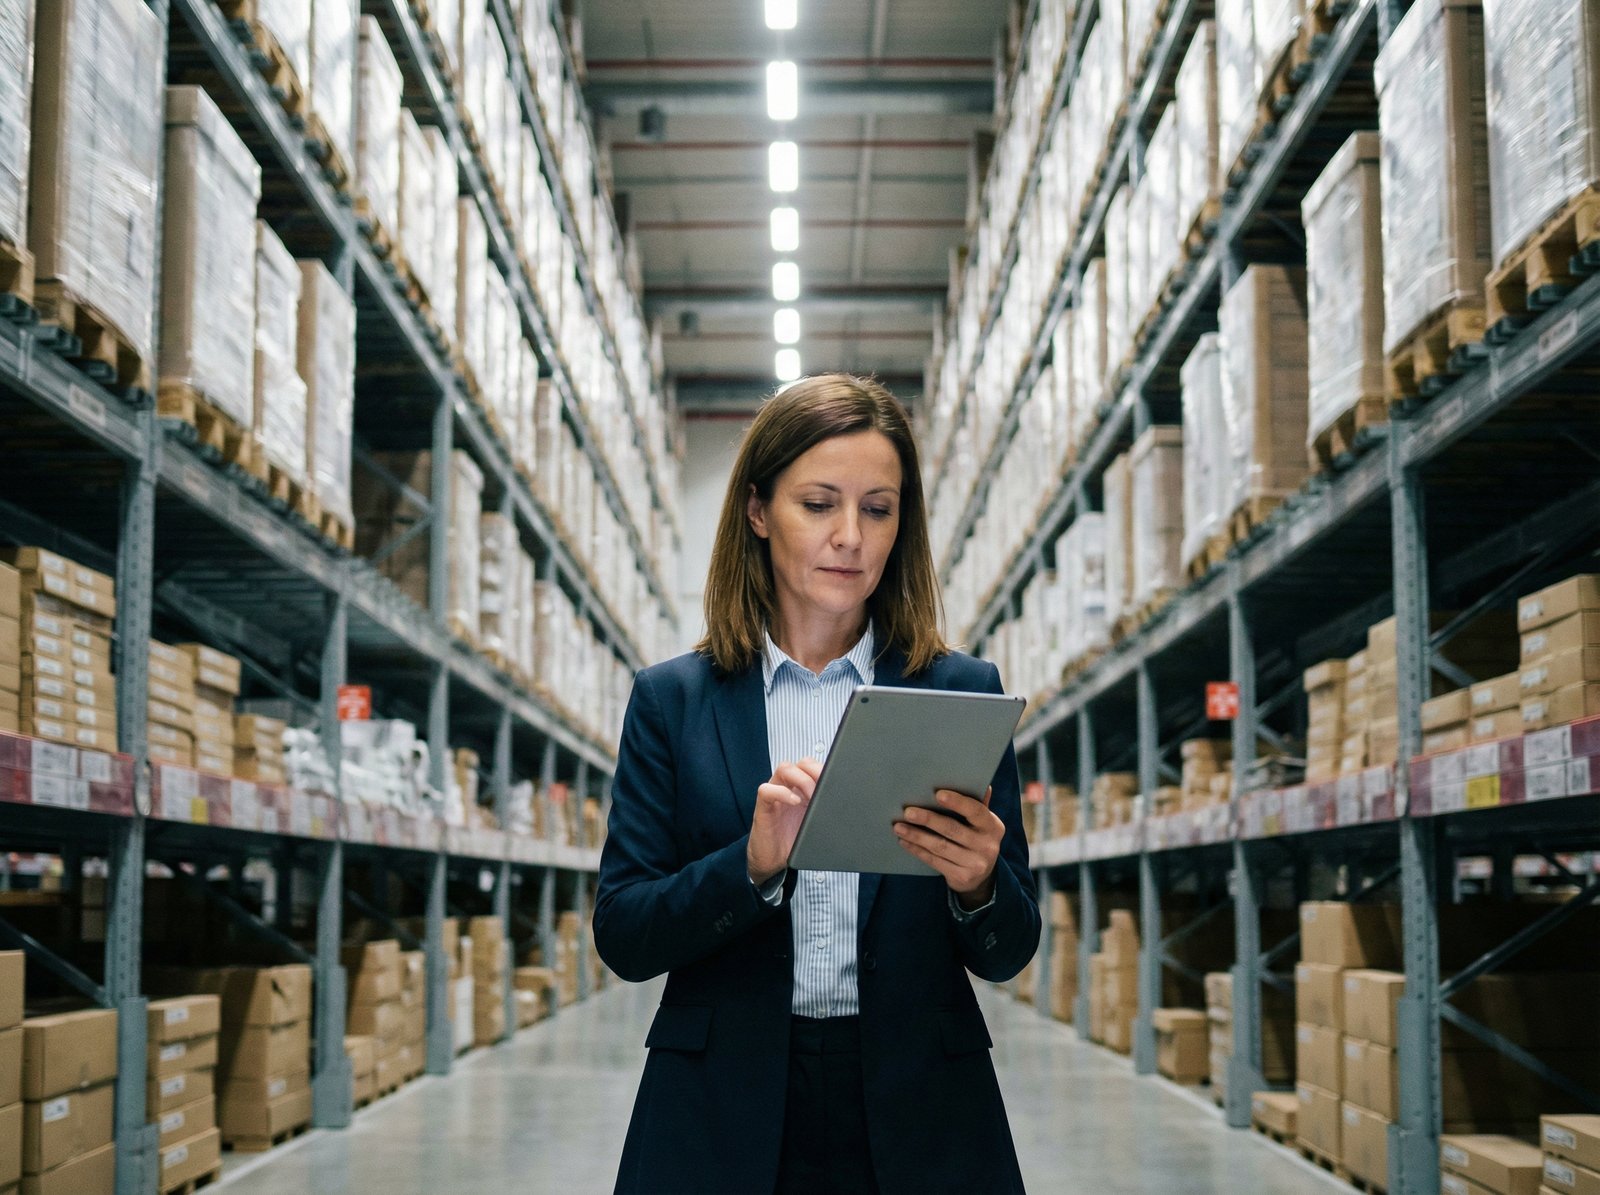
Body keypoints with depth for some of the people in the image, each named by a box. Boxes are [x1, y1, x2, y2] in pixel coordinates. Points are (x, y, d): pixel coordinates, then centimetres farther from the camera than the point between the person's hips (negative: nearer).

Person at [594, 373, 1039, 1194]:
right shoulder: (673, 699, 1)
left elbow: (1007, 954, 2)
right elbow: (621, 936, -4)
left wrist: (977, 885, -20)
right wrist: (752, 865, -21)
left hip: (919, 1124, 1)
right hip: (726, 1121, 0)